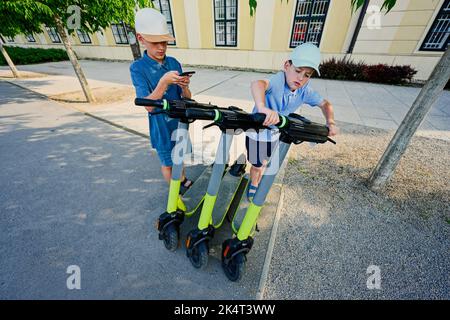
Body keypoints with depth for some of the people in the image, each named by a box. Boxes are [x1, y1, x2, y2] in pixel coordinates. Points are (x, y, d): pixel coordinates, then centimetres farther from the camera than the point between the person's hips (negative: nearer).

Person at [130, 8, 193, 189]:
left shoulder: (174, 63, -2)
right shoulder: (138, 68, -13)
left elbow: (186, 99, -2)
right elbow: (149, 106, -23)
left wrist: (185, 86, -24)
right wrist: (164, 82, -34)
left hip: (180, 123, 4)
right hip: (161, 127, -4)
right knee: (167, 163, 14)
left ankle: (183, 180, 49)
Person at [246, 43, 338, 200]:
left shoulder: (305, 91, -11)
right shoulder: (278, 80, -30)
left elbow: (325, 103, 2)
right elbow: (257, 84, -52)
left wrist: (330, 122, -17)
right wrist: (263, 107, -72)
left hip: (275, 134, 6)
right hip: (256, 131, -5)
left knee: (264, 163, 24)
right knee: (257, 166, 9)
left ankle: (257, 184, 53)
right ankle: (253, 185, 42)